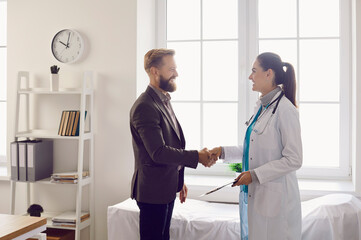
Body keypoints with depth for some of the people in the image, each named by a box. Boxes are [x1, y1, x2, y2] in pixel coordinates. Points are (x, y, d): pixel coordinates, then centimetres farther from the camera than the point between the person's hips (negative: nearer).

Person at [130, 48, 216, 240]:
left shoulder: (164, 101, 13)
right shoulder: (145, 106, -19)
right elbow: (158, 152, -25)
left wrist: (179, 180, 21)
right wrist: (197, 156, -20)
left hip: (167, 188, 10)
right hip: (153, 190, -10)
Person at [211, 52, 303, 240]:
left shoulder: (285, 110, -16)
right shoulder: (260, 107, 11)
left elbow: (293, 160, -17)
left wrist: (255, 174, -18)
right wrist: (223, 152, 9)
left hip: (275, 199, -8)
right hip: (252, 195, 9)